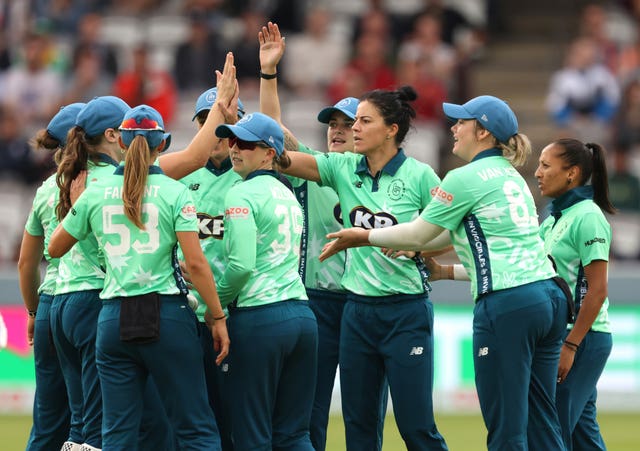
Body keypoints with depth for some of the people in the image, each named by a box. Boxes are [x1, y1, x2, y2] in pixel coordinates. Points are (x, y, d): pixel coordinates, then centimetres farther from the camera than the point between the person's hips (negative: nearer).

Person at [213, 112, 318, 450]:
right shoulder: (288, 194, 18)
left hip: (259, 318, -8)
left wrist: (215, 302, 0)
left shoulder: (241, 195, -7)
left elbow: (241, 264, -17)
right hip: (302, 316, 8)